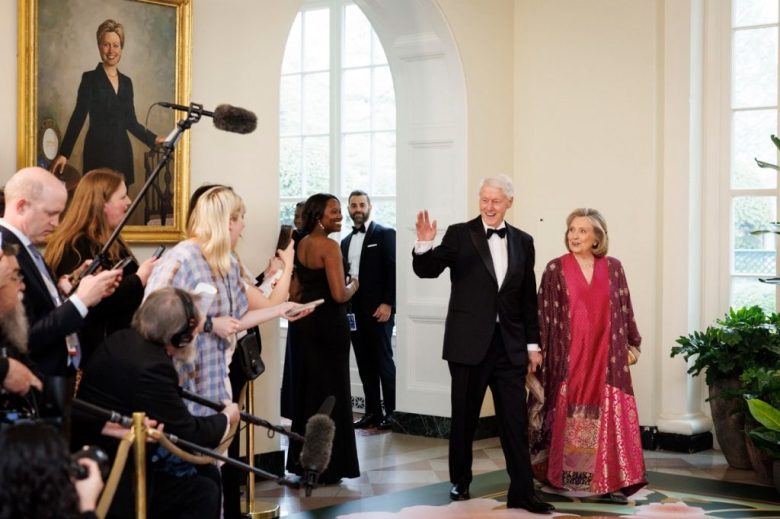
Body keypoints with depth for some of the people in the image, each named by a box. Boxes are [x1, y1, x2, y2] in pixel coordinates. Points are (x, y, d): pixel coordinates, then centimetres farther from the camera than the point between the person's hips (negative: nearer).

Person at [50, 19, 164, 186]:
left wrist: (154, 140, 14)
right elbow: (78, 117, -7)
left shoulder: (126, 82, 13)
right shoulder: (90, 79, -1)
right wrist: (64, 153, -15)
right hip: (98, 152, -5)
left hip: (122, 153, 5)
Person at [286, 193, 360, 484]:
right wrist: (353, 285, -3)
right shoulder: (329, 247, -16)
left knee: (305, 389, 15)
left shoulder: (302, 244, 8)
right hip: (328, 324, -8)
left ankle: (303, 461, 22)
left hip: (304, 322, 8)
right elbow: (340, 295, -21)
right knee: (330, 391, 1)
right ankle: (328, 467, 6)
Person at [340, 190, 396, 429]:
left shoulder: (385, 234, -1)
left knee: (384, 360, -3)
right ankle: (372, 411, 11)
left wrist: (388, 304, -15)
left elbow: (393, 270, -8)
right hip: (354, 310, 6)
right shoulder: (346, 241, 17)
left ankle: (392, 412, 2)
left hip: (378, 309, -6)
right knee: (364, 363, 6)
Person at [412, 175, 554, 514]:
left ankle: (522, 492, 6)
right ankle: (460, 482, 24)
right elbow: (427, 271, -7)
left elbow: (528, 297, 11)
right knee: (464, 418, 9)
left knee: (515, 421, 1)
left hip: (509, 344, 2)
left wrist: (533, 343, 9)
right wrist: (424, 244, -27)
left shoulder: (522, 242, 9)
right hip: (469, 342, -2)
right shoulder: (459, 234, -1)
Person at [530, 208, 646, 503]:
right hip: (569, 356, -2)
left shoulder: (613, 268, 7)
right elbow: (544, 314, 0)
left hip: (606, 356, 2)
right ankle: (564, 478, 18)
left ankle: (611, 481, 3)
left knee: (610, 418, -1)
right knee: (567, 419, 4)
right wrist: (536, 350, -2)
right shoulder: (555, 269, 1)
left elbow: (624, 309, 12)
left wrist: (632, 343, 11)